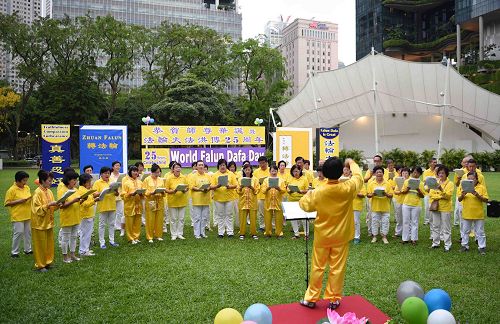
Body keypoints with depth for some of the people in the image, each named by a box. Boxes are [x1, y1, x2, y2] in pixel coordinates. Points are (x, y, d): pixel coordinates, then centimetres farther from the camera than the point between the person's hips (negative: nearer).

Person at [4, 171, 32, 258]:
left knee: (28, 232, 12)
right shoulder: (11, 190, -12)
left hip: (27, 215, 6)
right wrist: (18, 201, -20)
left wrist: (31, 199, -2)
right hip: (17, 217, -6)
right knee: (18, 233, -4)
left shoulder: (27, 187, 7)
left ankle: (28, 249, 24)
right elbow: (7, 203, -12)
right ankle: (14, 252, 9)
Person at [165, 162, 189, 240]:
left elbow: (187, 187, 7)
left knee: (181, 218, 8)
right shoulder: (169, 178, -4)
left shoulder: (184, 177, 2)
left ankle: (180, 234, 20)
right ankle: (174, 234, 16)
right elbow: (166, 190, -3)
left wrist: (184, 190, -13)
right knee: (173, 219, 4)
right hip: (173, 201, -2)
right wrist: (173, 191, -20)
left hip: (182, 201, 2)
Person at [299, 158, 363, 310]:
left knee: (317, 267, 11)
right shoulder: (348, 189, -17)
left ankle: (311, 298, 22)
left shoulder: (318, 192, -16)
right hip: (341, 236, 0)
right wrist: (351, 163, 20)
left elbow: (304, 205, 0)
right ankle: (333, 299, 21)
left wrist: (308, 194, 19)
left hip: (322, 236, 0)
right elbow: (358, 177, 5)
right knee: (337, 268, 11)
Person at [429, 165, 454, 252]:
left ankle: (447, 245, 6)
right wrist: (441, 196, -13)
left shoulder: (450, 184, -3)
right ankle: (435, 243, 21)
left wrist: (441, 189, -31)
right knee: (435, 226, 11)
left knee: (446, 228, 0)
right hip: (435, 207, 4)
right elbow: (431, 194, 0)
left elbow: (448, 195, -16)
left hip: (445, 208, -4)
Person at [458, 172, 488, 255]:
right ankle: (465, 245, 26)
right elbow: (459, 200, 0)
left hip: (478, 214, -2)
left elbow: (486, 200, -7)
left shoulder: (482, 187, -5)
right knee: (465, 231, 13)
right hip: (466, 213, 2)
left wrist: (477, 195, -22)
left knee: (480, 232, 8)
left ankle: (482, 247, 20)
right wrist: (462, 195, -20)